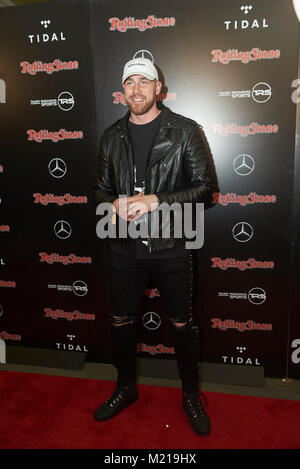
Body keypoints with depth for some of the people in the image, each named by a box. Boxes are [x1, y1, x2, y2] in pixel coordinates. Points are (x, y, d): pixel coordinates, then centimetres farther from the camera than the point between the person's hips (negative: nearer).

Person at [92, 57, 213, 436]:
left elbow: (204, 188, -7)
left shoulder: (184, 131, -4)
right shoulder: (112, 137, 8)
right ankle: (126, 388, 41)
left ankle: (191, 394, 35)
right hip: (125, 248, 4)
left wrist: (156, 199, -20)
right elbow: (100, 189, 13)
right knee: (120, 321, 15)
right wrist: (115, 204, -10)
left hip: (170, 247, -3)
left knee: (181, 324, 10)